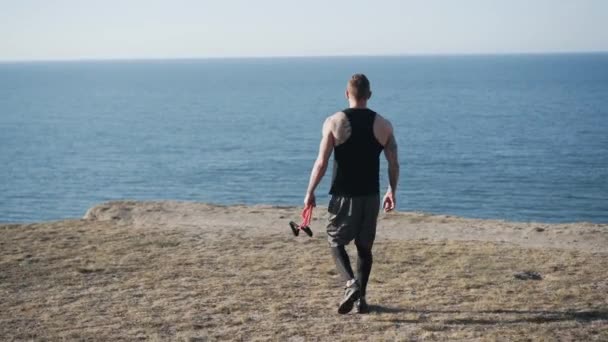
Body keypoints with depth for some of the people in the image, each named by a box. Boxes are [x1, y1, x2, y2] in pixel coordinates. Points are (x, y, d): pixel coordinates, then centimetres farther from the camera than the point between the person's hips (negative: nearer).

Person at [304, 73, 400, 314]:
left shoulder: (334, 122, -7)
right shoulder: (383, 125, 2)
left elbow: (321, 163, -9)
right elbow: (394, 164, 4)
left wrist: (310, 192, 0)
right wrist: (392, 192, 18)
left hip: (344, 195, -3)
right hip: (371, 195, 3)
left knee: (335, 241, 10)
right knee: (364, 247, 15)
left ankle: (351, 283, -12)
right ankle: (360, 298, 17)